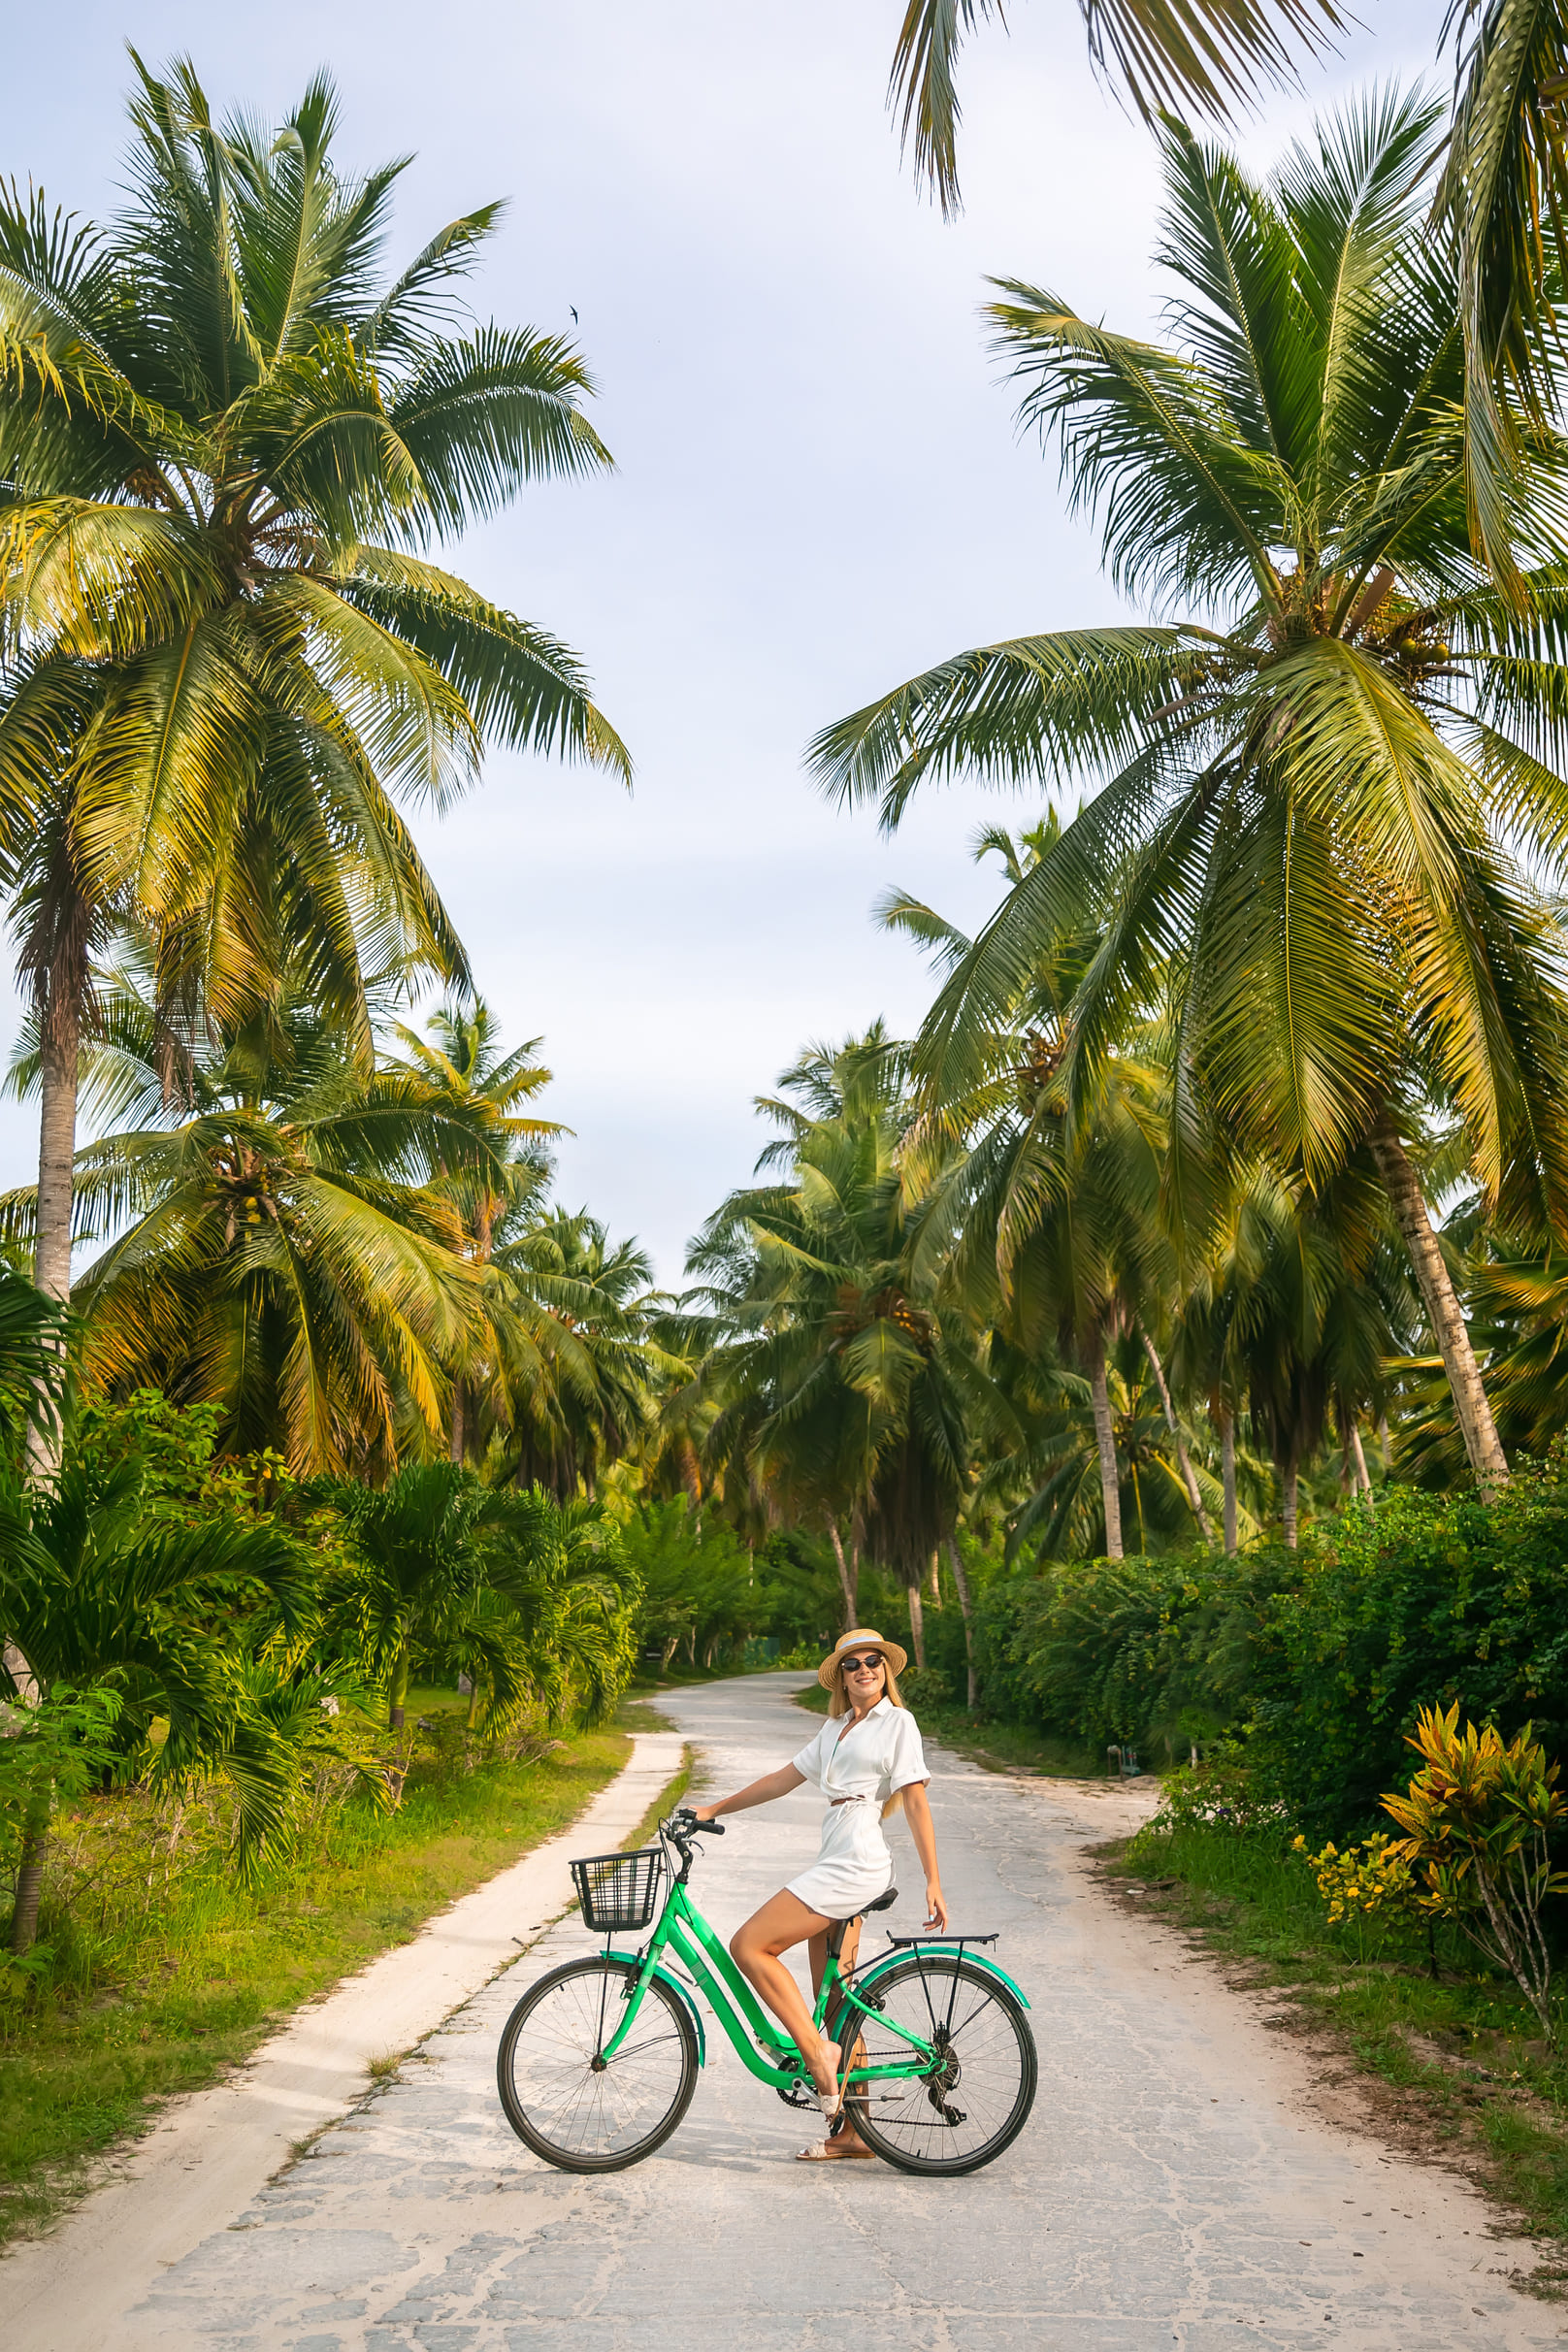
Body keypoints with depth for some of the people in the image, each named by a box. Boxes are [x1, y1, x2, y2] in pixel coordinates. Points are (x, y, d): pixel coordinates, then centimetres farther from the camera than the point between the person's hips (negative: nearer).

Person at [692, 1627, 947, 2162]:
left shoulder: (898, 1722, -2)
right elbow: (785, 1779, 23)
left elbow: (915, 1802, -7)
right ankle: (850, 2130, 16)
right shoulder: (836, 1727, 20)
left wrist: (933, 1883, -12)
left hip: (855, 1863, -8)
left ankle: (816, 2050, -8)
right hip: (838, 1865, 8)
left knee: (750, 1946, -14)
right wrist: (713, 1809, 22)